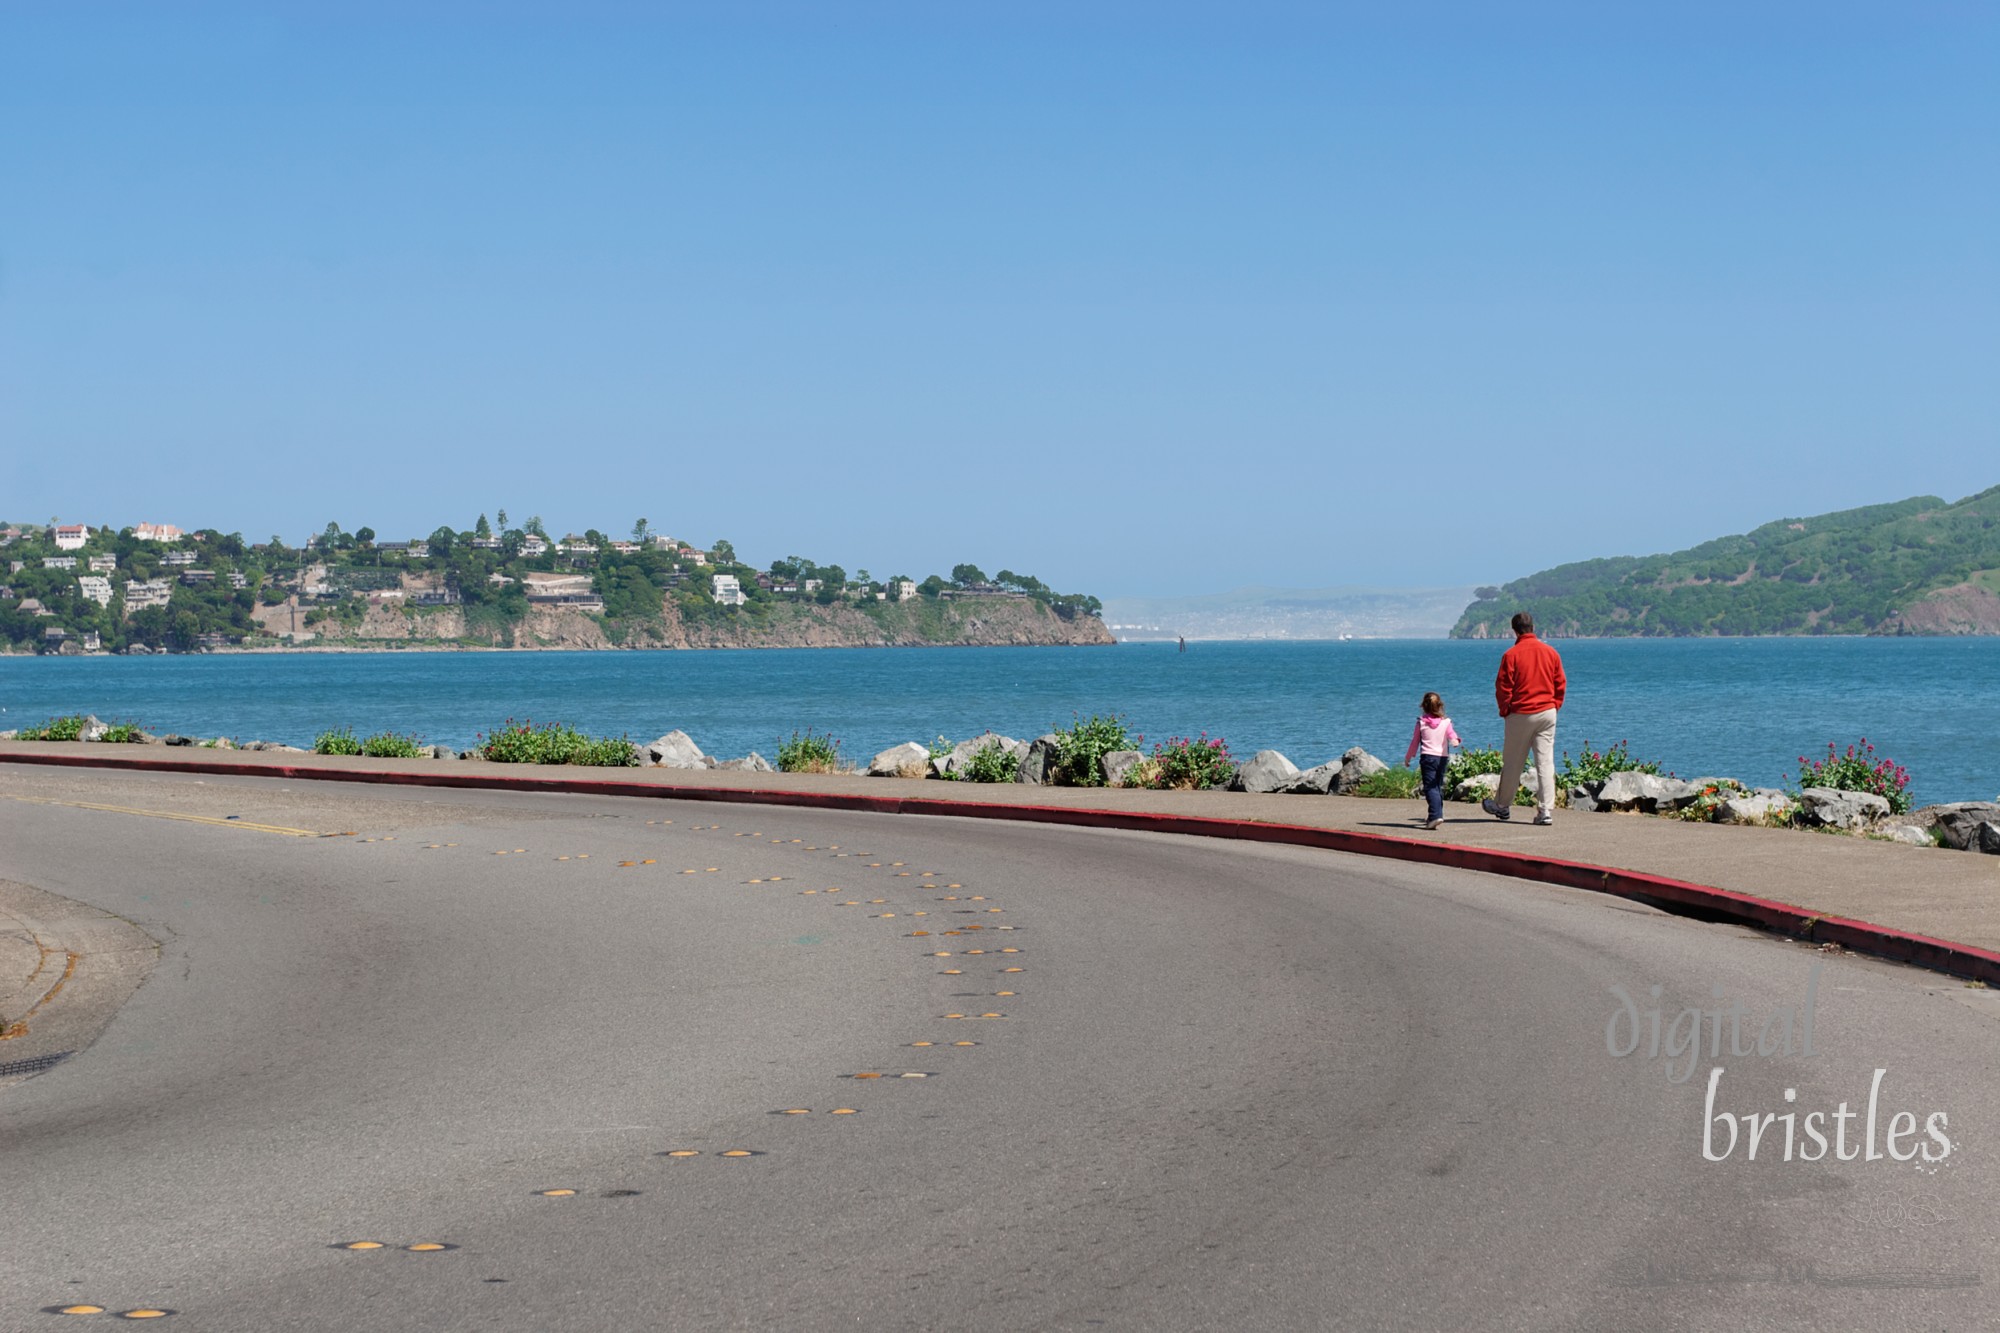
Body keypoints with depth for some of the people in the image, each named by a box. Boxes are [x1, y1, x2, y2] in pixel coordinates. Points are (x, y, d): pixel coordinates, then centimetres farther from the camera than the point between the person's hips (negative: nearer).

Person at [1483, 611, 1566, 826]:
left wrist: (1505, 711, 5)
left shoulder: (1511, 655, -10)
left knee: (1512, 762, 9)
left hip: (1520, 715, -3)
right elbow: (1560, 684, 8)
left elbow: (1503, 687, -8)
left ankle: (1502, 806, 24)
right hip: (1547, 714, 3)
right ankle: (1546, 810, -4)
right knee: (1545, 762, 1)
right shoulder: (1551, 653, 3)